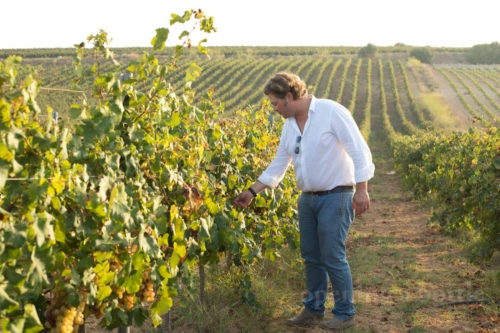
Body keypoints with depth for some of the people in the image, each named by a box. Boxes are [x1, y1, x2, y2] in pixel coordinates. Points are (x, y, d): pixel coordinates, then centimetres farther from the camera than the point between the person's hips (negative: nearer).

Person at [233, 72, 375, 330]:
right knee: (311, 256, 13)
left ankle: (345, 313, 10)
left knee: (333, 257, -4)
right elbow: (278, 165, 15)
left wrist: (361, 190, -18)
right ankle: (313, 309, 26)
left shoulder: (331, 111, -14)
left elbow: (359, 150, -15)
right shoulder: (289, 125, 8)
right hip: (307, 198, 7)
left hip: (335, 196, -7)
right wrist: (252, 192, 12)